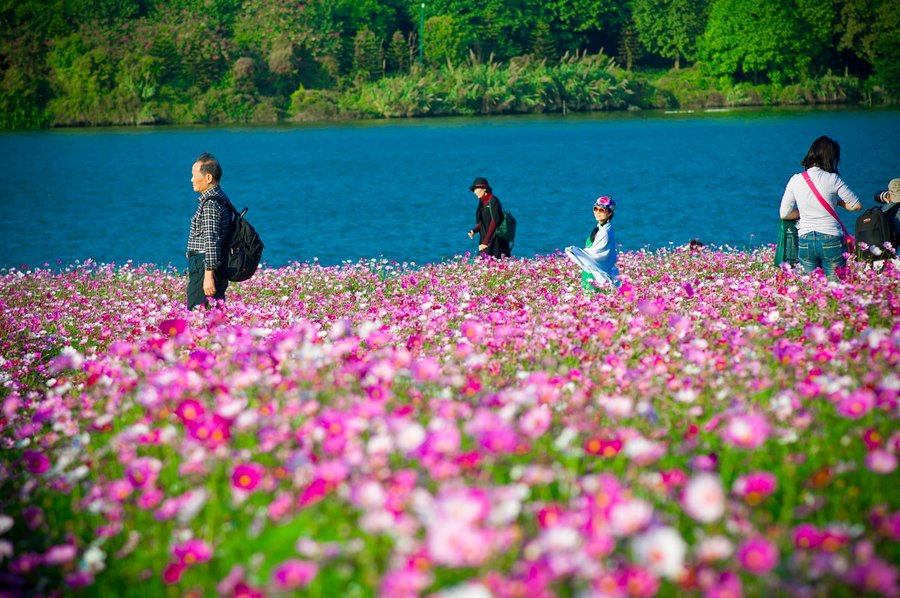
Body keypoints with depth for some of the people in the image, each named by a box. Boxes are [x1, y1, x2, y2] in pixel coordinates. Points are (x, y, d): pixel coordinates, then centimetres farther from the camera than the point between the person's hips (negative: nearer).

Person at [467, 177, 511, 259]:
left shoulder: (493, 200, -9)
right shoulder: (483, 203, 14)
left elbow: (495, 221, -16)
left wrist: (486, 242, -19)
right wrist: (474, 231, -2)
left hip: (495, 240, -8)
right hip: (485, 240, 8)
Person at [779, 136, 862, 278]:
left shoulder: (795, 180, 1)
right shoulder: (832, 179, -6)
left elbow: (784, 214, 5)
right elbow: (857, 205, 0)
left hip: (805, 241, 3)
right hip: (830, 240, -3)